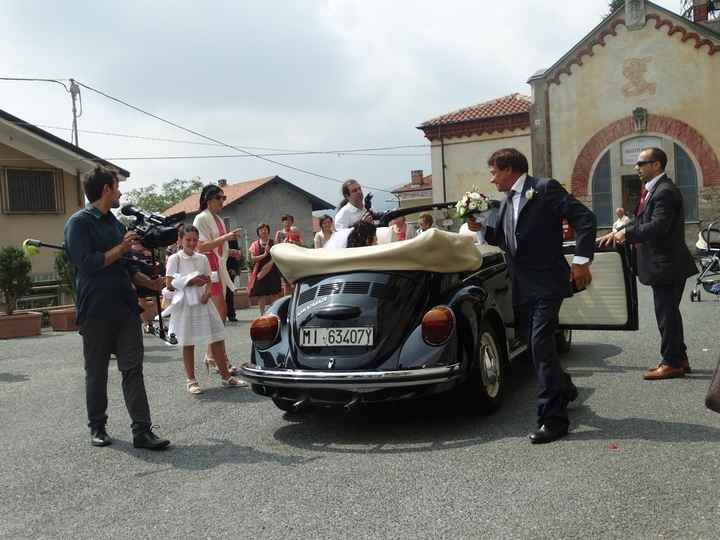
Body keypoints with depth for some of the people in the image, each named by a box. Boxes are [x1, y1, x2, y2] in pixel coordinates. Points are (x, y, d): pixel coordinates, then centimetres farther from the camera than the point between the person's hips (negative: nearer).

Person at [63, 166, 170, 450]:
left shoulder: (116, 223, 18)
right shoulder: (79, 223, -5)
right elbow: (86, 263, -16)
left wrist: (150, 283, 11)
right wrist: (120, 249, -10)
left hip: (126, 308, 6)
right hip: (96, 312, -6)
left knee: (133, 369, -1)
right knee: (96, 373, 7)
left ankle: (142, 430, -1)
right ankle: (97, 427, 22)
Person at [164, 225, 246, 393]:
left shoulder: (202, 258, 10)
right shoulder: (175, 259, -2)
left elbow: (208, 281, 12)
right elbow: (169, 284, -8)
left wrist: (207, 292, -9)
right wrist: (191, 281, -17)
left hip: (202, 302, 4)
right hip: (185, 304, -4)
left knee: (217, 339, 3)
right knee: (188, 343, 4)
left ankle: (226, 377, 12)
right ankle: (191, 381, 14)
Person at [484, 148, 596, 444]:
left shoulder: (545, 188, -6)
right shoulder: (507, 202, 17)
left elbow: (585, 219, -11)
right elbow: (499, 236, 20)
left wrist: (581, 260, -16)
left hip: (547, 282, -8)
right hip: (521, 286, 8)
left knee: (541, 344, -14)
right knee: (536, 345, 15)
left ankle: (553, 419, -9)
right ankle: (564, 389, 39)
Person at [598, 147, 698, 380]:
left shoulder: (665, 191, -18)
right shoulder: (653, 190, 14)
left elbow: (658, 227, -27)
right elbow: (643, 222, 18)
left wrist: (626, 233, -17)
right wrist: (618, 233, 7)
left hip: (667, 264, -10)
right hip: (662, 263, 10)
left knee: (667, 313, -2)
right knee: (668, 313, 17)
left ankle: (671, 363, 7)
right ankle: (679, 359, 27)